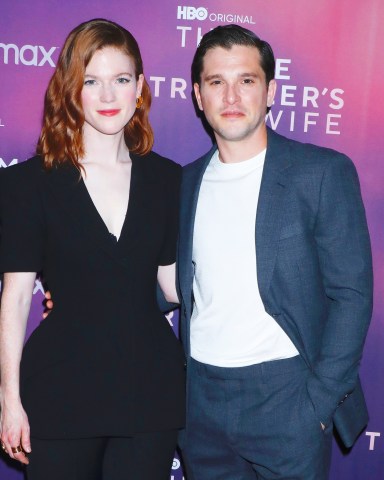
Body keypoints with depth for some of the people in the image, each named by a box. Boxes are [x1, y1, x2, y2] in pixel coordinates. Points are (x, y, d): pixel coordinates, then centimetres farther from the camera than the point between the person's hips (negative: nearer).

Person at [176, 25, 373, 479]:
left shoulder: (323, 172, -6)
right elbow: (184, 291, 12)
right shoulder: (188, 181, 8)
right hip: (201, 396, 4)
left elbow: (351, 295, -9)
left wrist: (319, 400, -13)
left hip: (285, 397, -4)